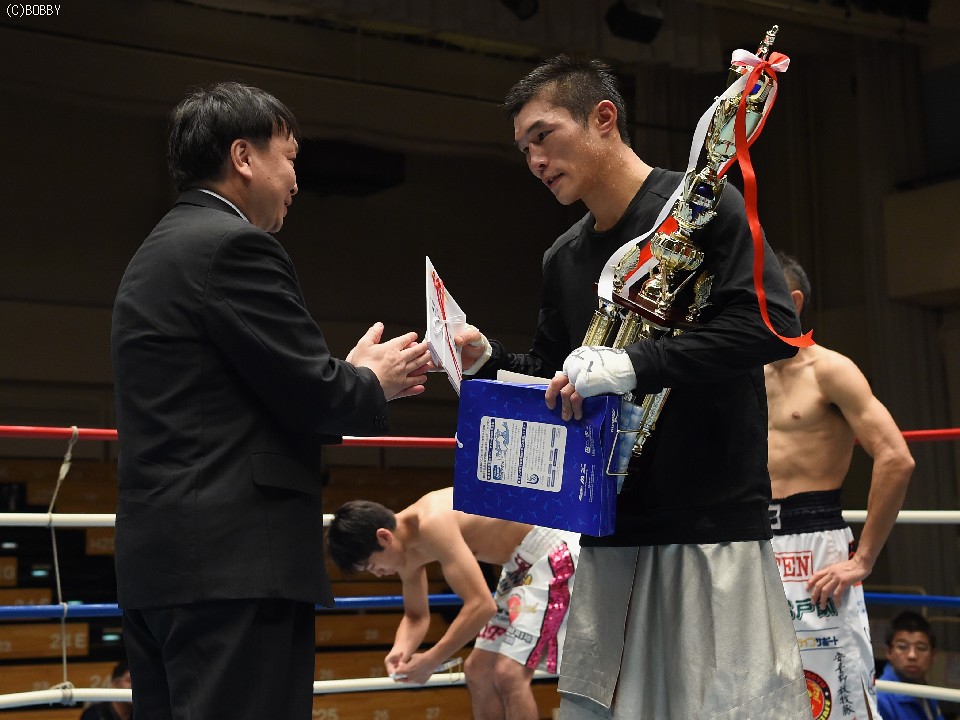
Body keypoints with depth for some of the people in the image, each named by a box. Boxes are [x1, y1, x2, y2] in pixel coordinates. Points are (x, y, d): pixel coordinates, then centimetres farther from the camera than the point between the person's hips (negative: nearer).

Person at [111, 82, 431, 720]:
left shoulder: (157, 254, 20)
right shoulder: (234, 244, -11)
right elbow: (313, 397, -14)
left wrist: (352, 376, 18)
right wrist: (375, 382, 7)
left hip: (156, 565, 10)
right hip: (237, 562, -10)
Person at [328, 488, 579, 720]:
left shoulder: (433, 525, -28)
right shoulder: (408, 549, 2)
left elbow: (481, 605, -31)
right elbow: (416, 616, 14)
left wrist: (431, 661, -23)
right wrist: (400, 650, -8)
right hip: (522, 562, 10)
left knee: (508, 674, -17)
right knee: (478, 671, 12)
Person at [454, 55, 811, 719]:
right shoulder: (564, 260, 15)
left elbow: (773, 323, -18)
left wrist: (633, 366, -25)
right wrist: (490, 360, 4)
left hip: (712, 526, -6)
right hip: (611, 537, 6)